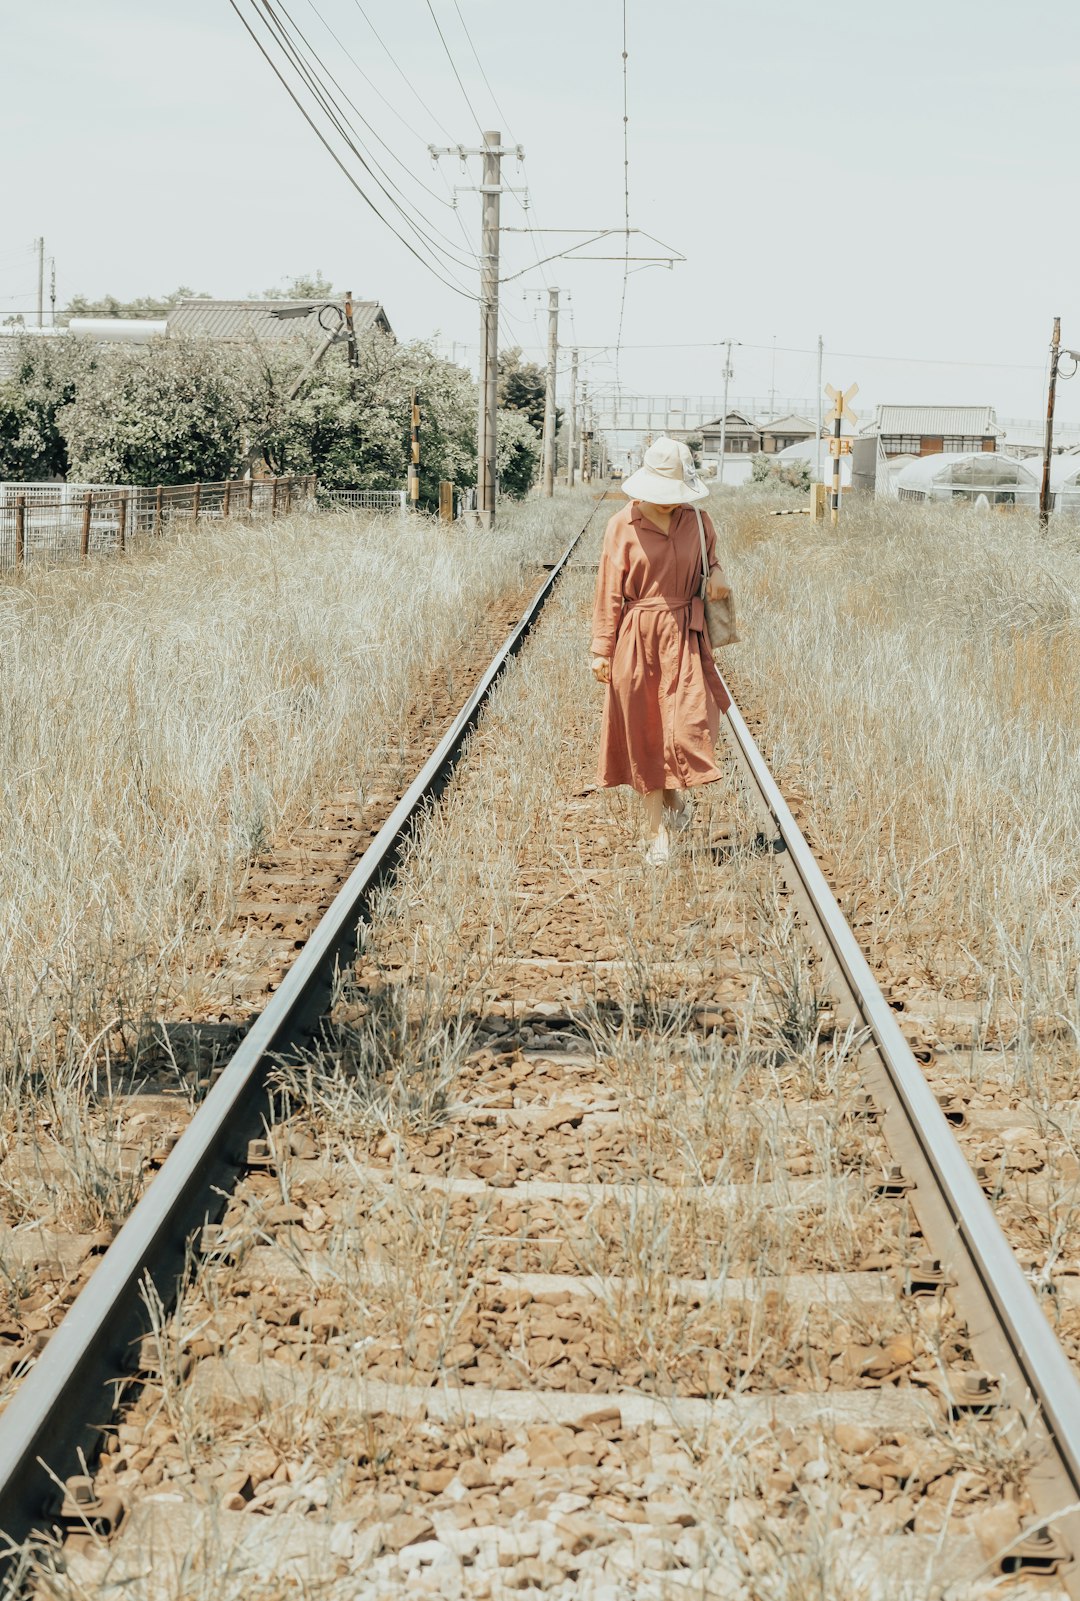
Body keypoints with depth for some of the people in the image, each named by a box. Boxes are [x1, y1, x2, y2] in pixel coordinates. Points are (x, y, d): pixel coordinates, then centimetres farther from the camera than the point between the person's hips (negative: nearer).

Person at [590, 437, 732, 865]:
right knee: (645, 735, 4)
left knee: (690, 726, -13)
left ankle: (678, 791, 19)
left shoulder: (697, 521, 2)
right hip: (637, 638, -1)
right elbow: (608, 592, -1)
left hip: (684, 637, 1)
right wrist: (601, 650, -3)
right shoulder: (622, 526, -4)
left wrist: (716, 572, -2)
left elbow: (712, 552, 23)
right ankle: (656, 830, 15)